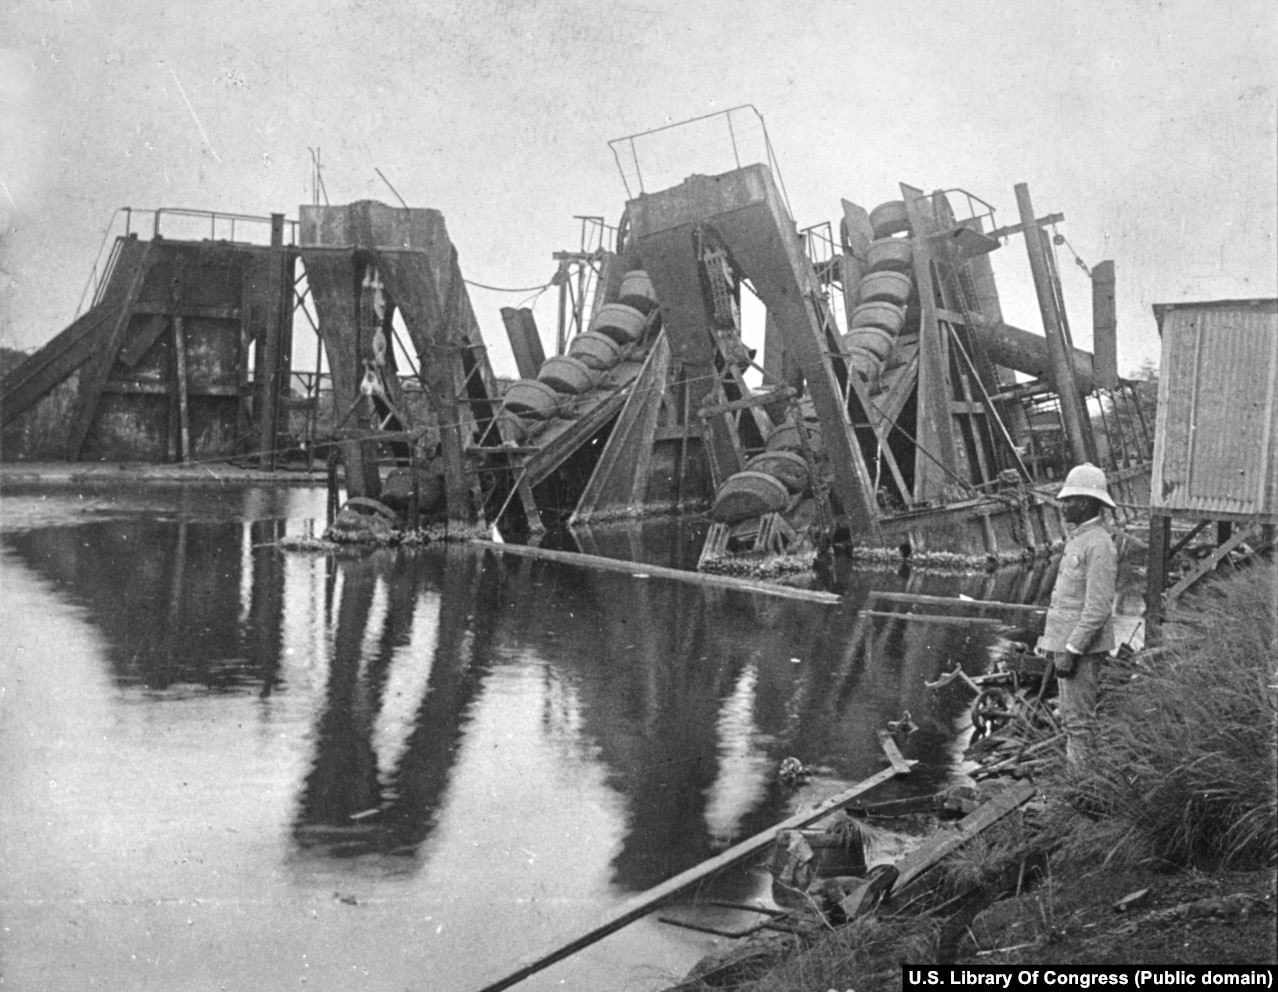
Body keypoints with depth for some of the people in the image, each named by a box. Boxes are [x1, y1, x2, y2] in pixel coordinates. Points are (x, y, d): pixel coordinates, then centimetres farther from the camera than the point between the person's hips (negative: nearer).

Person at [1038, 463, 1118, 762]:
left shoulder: (1099, 545, -17)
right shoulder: (1078, 539, 14)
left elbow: (1098, 608, -21)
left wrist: (1070, 650, -22)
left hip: (1082, 648, -10)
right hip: (1069, 643, 10)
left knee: (1079, 721, -7)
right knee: (1071, 718, 15)